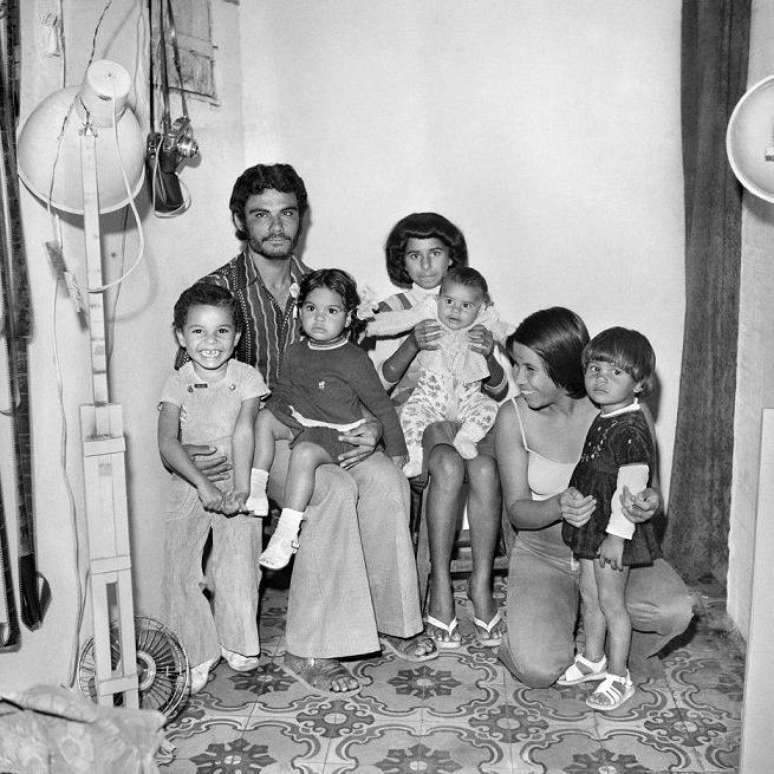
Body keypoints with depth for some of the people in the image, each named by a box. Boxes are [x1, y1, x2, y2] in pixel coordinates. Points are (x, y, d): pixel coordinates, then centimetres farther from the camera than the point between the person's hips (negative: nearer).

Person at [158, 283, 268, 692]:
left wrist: (241, 486, -25)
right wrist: (203, 484, -25)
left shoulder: (246, 378, -1)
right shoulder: (176, 383, 0)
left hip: (233, 481, -1)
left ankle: (237, 643, 8)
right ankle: (196, 653, 7)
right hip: (188, 483, 1)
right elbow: (168, 442, -12)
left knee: (237, 561, -14)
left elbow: (243, 432, -13)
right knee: (180, 568, -8)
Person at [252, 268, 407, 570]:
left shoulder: (354, 360, -9)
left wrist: (396, 452, -3)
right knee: (264, 418, -14)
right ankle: (257, 486, -12)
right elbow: (281, 394, 22)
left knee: (304, 452, -32)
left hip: (335, 433, -7)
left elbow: (381, 406, -5)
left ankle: (287, 533, -31)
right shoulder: (294, 354, 8)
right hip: (297, 422, 7)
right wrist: (271, 409, 1)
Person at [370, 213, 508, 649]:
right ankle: (440, 586, -26)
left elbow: (500, 391, 10)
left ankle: (482, 585, -25)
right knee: (449, 466, -35)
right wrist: (412, 344, -22)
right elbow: (380, 380, -4)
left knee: (484, 468, -33)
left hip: (469, 412, 2)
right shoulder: (394, 310, 11)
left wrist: (489, 358, -12)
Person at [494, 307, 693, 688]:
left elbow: (644, 484, -4)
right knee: (539, 670, -22)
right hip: (543, 556, -1)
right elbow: (517, 510, -11)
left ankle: (625, 650, 10)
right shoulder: (513, 418, -12)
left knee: (674, 610, -27)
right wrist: (559, 507, -34)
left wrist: (649, 503, -30)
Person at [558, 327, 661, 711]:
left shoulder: (631, 430, -22)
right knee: (589, 595, 19)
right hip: (591, 524, 9)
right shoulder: (603, 420, 7)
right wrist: (575, 493, 11)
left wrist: (618, 534, -24)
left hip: (615, 531, -9)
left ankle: (618, 677, 17)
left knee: (611, 602, 2)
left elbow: (631, 488, -24)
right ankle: (592, 659, 37)